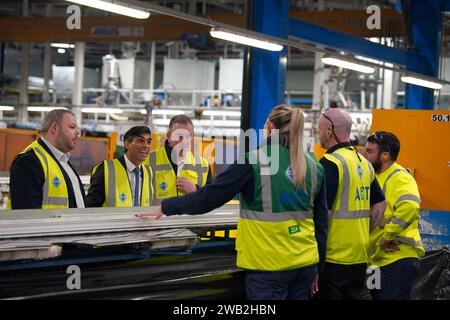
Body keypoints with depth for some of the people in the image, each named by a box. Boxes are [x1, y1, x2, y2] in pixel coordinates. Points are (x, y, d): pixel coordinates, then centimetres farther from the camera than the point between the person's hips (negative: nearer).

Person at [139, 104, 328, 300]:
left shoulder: (253, 161, -11)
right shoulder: (314, 166, 5)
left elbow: (209, 196, -9)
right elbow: (321, 221, 10)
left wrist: (166, 207, 4)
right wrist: (317, 268, 20)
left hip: (268, 266, -5)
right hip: (305, 264, 5)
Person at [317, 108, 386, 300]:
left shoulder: (330, 163, -14)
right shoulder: (364, 163, 11)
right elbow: (380, 204, 18)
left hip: (334, 256, -8)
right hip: (360, 254, 8)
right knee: (354, 296, 15)